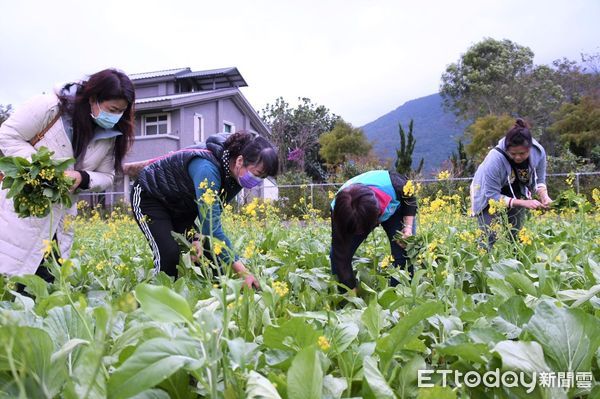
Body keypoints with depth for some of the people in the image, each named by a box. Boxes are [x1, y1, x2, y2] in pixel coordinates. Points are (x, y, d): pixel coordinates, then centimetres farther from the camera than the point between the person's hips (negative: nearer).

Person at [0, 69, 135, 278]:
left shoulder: (110, 135, -2)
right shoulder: (49, 106, -17)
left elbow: (106, 177, 4)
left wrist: (82, 178, -18)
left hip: (58, 217, 4)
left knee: (48, 281, 5)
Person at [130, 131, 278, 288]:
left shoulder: (237, 175, -16)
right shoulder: (207, 168, -41)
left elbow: (211, 215, -8)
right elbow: (212, 227, -44)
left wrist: (200, 239, -27)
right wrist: (243, 272, -46)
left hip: (182, 207, 7)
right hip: (148, 197, -7)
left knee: (206, 252, -5)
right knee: (169, 254, -23)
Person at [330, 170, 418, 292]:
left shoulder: (392, 184, -43)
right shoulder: (340, 213, -40)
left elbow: (410, 200, -15)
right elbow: (342, 259, -33)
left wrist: (408, 227, -27)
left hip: (395, 209, 0)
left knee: (404, 253, -15)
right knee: (339, 254, -15)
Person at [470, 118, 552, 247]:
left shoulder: (538, 152, -22)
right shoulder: (495, 159, -37)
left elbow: (540, 181, -5)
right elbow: (492, 196, -30)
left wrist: (544, 196, -26)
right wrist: (523, 203, -36)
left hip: (517, 195, 4)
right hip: (488, 197, -4)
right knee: (491, 239, -14)